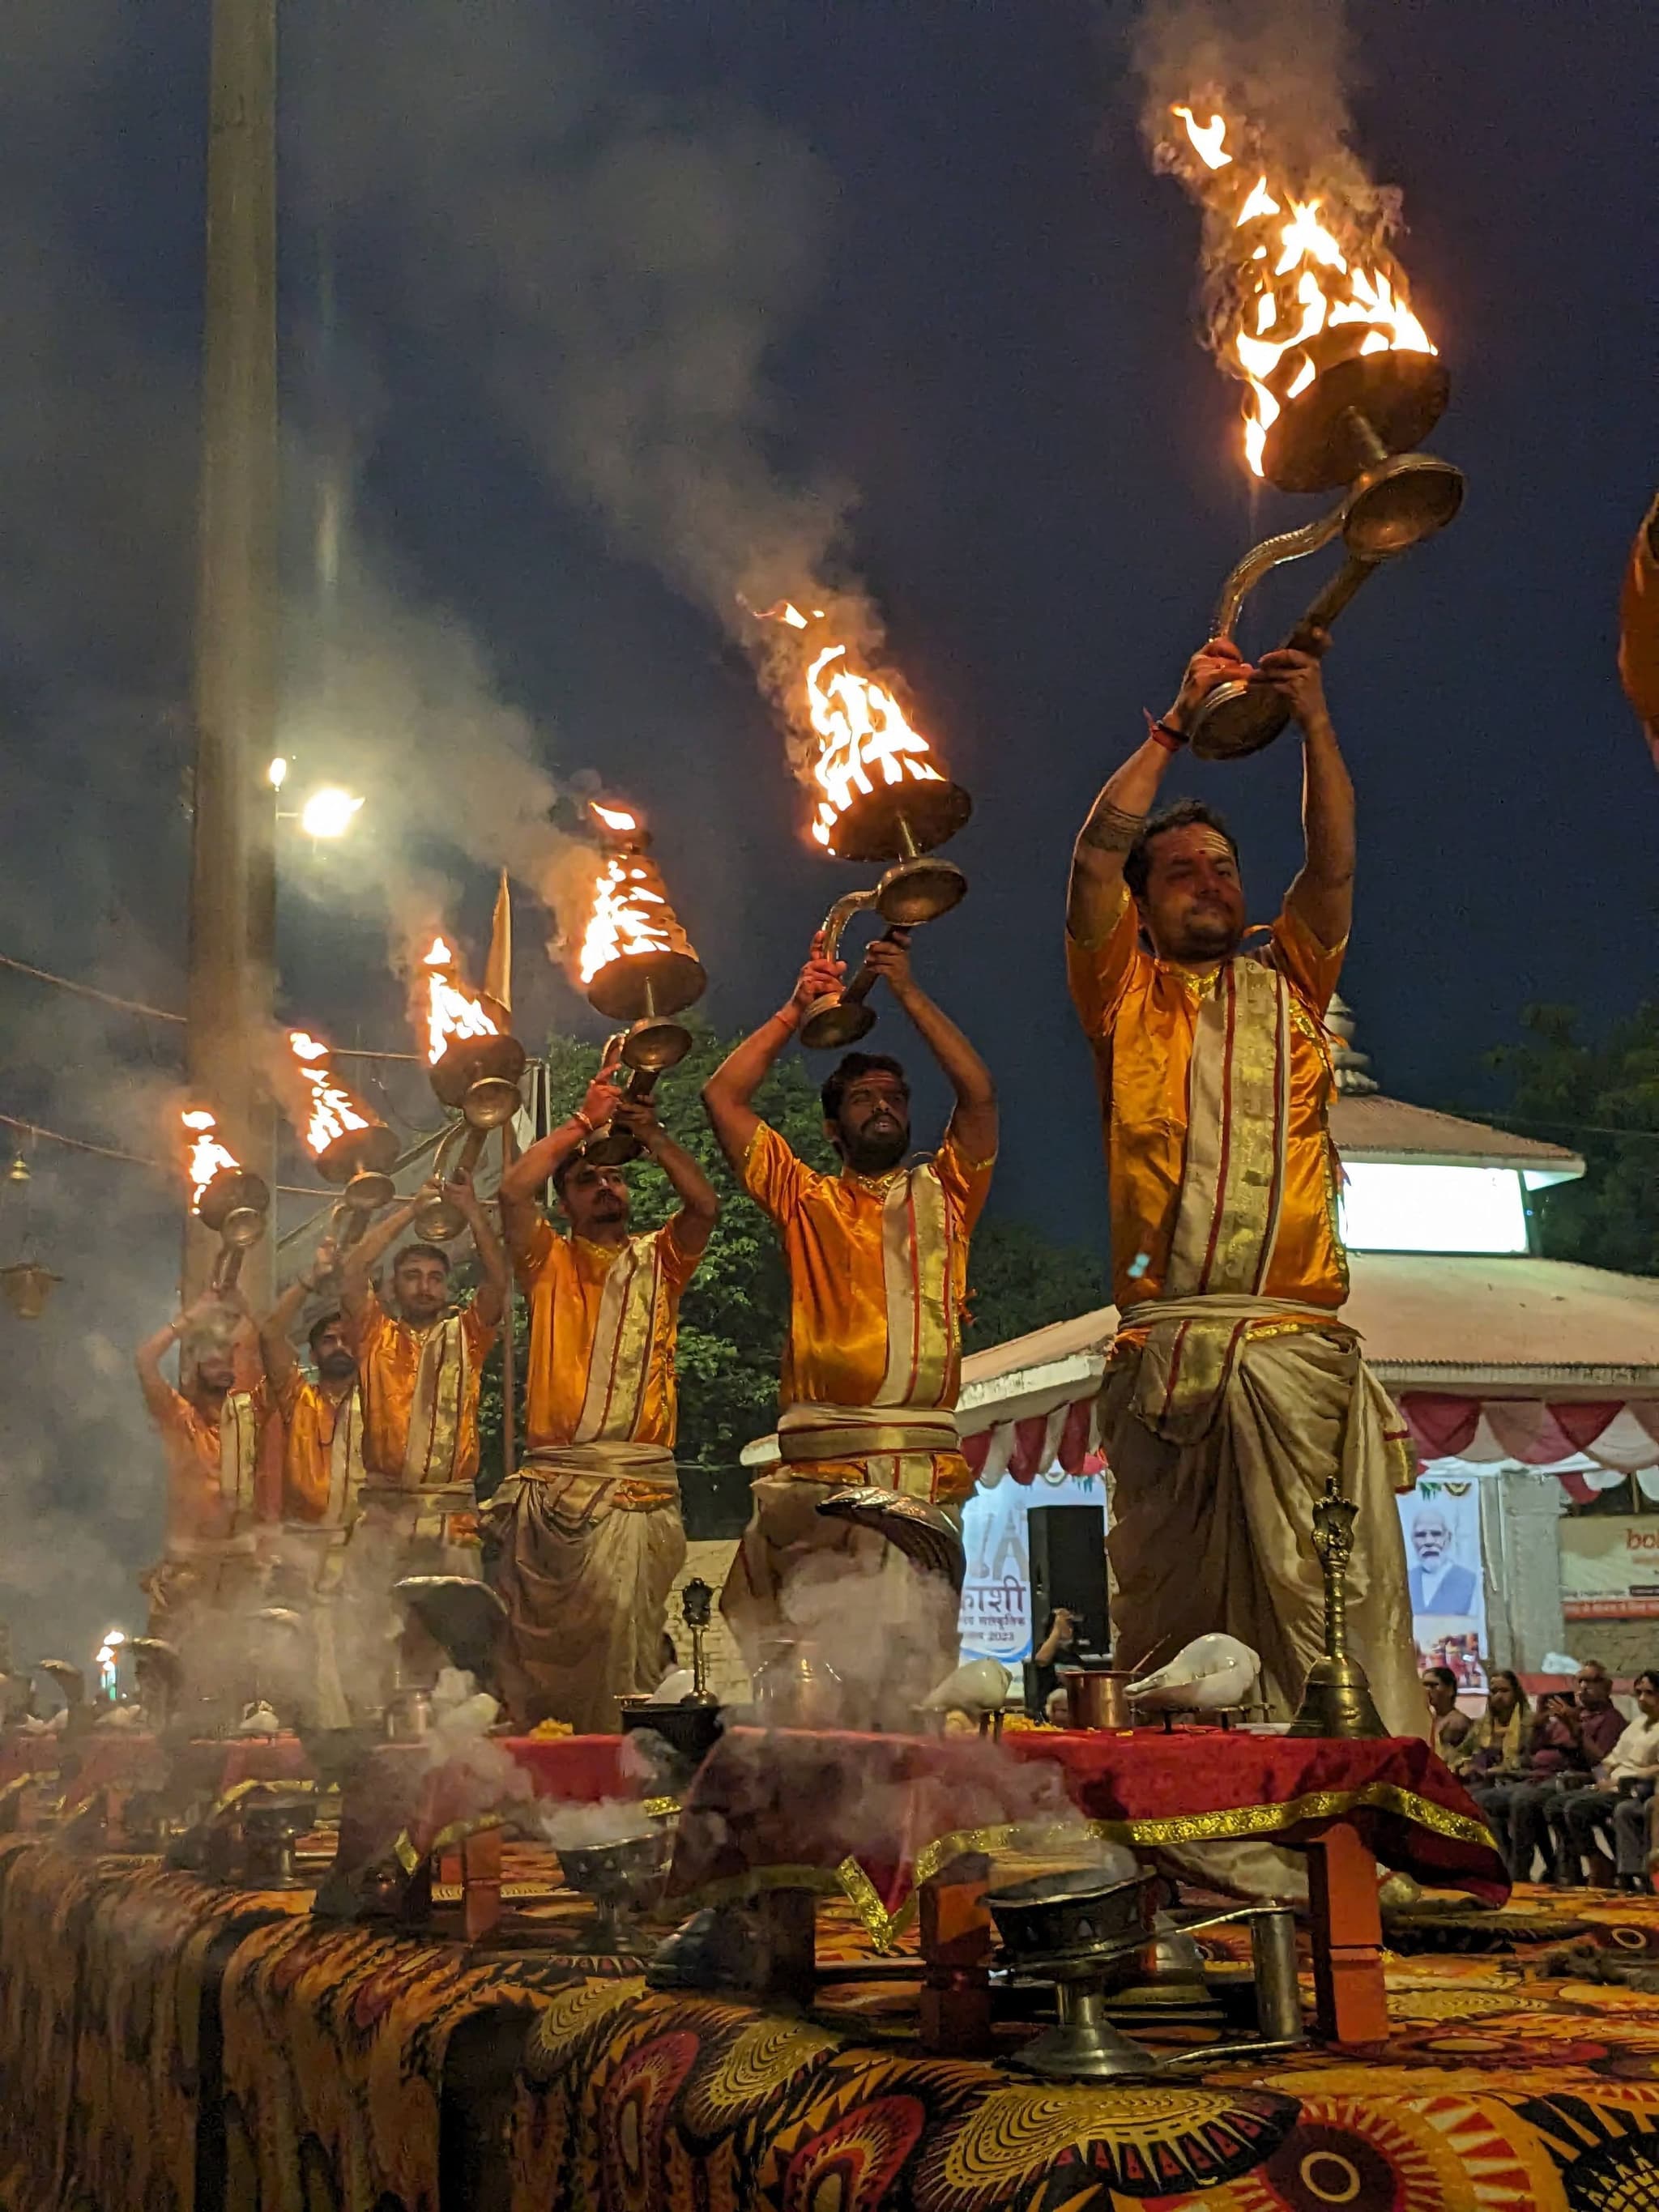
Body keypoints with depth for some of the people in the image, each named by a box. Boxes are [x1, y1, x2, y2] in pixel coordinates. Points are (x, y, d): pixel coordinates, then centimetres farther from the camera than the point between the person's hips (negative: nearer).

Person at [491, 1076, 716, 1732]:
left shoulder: (658, 1261, 18)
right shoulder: (551, 1262, 15)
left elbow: (704, 1205, -1)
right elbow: (514, 1190, -2)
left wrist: (651, 1135, -7)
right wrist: (584, 1122, 2)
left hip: (639, 1486, 0)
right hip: (552, 1481, 0)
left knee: (624, 1647, -11)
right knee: (538, 1646, -5)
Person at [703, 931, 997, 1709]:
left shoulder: (943, 1195, 19)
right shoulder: (806, 1200, 18)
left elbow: (979, 1093, 6)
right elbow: (723, 1096, 11)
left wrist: (908, 991, 8)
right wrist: (796, 1008, 16)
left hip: (926, 1463, 0)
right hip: (821, 1463, 0)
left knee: (914, 1658, -7)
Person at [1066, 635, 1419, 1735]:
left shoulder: (1287, 983, 22)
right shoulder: (1124, 993, 16)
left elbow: (1334, 864, 9)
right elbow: (1096, 855, 5)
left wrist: (1315, 723, 0)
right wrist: (1178, 725, 6)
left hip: (1298, 1348, 1)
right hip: (1166, 1346, -1)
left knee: (1327, 1599, -8)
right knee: (1172, 1606, -2)